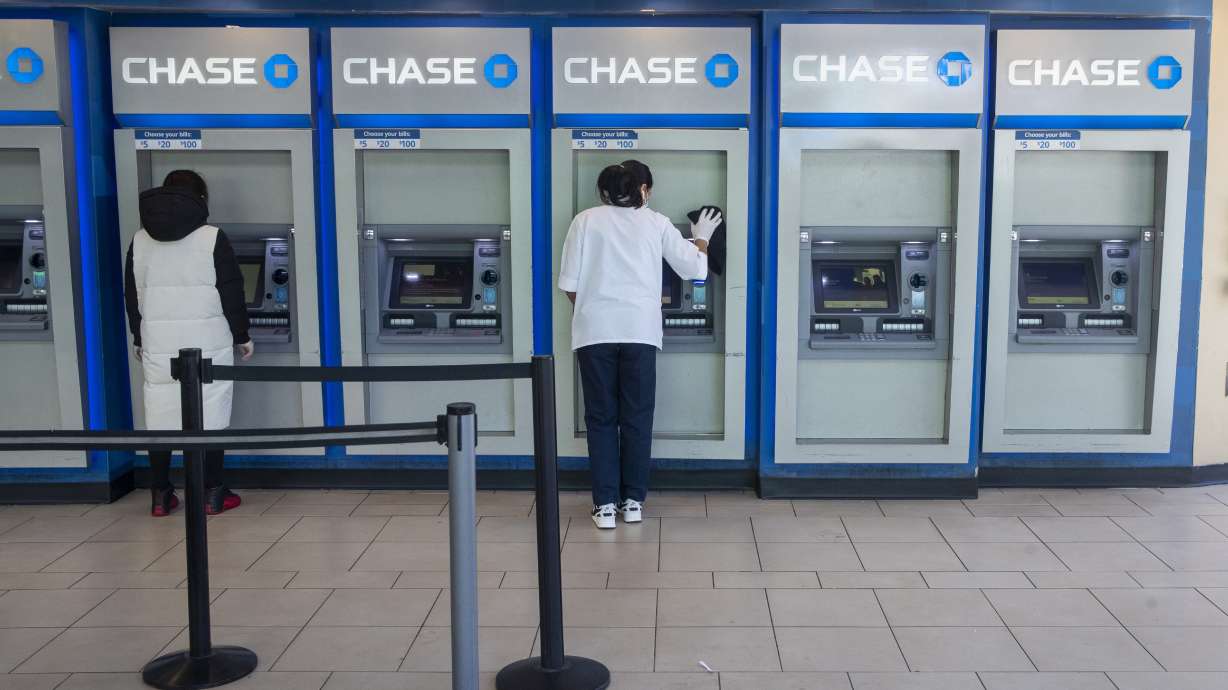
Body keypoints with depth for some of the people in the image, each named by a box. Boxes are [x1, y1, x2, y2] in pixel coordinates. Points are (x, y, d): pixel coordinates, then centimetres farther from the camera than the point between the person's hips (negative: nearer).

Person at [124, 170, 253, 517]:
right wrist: (242, 336, 5)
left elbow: (132, 296, 12)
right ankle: (212, 494, 5)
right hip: (207, 342, -4)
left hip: (158, 343, 4)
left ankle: (160, 496, 13)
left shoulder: (140, 241, 8)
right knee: (209, 417, 1)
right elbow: (232, 294, -5)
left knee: (159, 417, 8)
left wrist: (139, 340, 22)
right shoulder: (212, 238, -5)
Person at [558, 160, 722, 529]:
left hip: (596, 331, 0)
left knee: (601, 418, 7)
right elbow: (694, 268, 12)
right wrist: (701, 238, 31)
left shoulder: (586, 220, 5)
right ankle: (633, 501, 15)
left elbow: (569, 284, 1)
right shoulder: (656, 223, 6)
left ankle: (606, 504, 7)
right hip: (640, 330, 0)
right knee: (637, 418, 10)